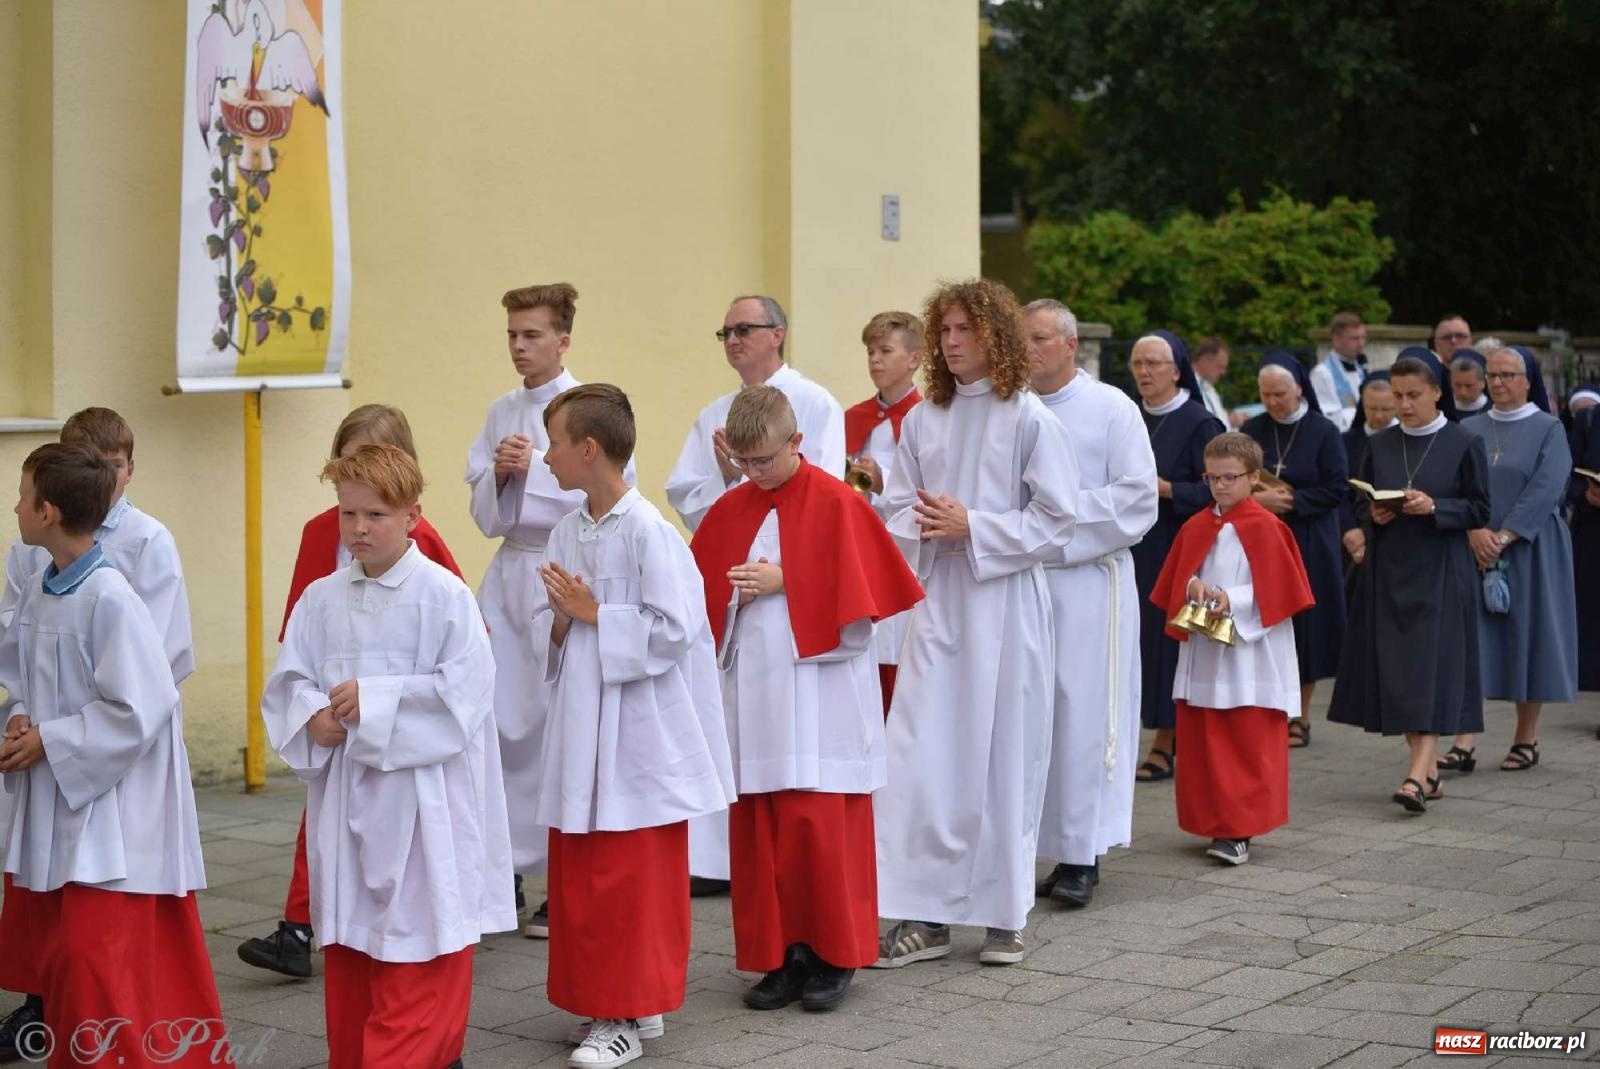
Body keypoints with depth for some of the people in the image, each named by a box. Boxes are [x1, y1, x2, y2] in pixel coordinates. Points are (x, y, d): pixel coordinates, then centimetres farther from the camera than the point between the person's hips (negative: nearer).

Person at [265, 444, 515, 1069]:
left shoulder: (444, 595, -9)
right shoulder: (321, 599, 6)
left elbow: (463, 690, -16)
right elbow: (287, 682, 8)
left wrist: (373, 701, -18)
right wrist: (313, 715, -13)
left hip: (419, 795, -5)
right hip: (342, 793, 5)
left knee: (414, 959, -2)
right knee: (346, 946, 14)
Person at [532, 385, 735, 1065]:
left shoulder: (647, 532, -14)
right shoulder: (566, 533, 9)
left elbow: (673, 629, -19)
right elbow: (548, 635, 14)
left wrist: (594, 613, -16)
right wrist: (561, 619, -8)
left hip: (637, 734, -8)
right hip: (581, 724, 8)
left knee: (633, 878, 2)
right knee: (576, 875, 11)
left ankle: (629, 1013, 12)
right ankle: (615, 1001, 24)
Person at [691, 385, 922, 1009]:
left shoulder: (837, 505, -6)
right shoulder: (730, 511, 10)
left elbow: (857, 601, -9)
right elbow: (702, 595, 13)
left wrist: (784, 582, -14)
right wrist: (738, 593, -7)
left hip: (818, 699, -5)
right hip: (751, 695, 5)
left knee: (819, 828, -3)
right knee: (756, 829, 6)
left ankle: (832, 956, 11)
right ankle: (779, 956, 15)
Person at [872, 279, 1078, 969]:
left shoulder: (1029, 419, -4)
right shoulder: (922, 421, 9)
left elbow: (1057, 521, -7)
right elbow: (900, 512, 12)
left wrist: (973, 527, -14)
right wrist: (924, 527, -11)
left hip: (1005, 602, -4)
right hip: (938, 601, 4)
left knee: (1004, 754, 3)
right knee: (921, 753, -2)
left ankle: (1005, 915, 16)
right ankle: (925, 917, 6)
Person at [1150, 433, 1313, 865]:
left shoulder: (1265, 529, -7)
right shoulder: (1196, 528, 10)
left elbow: (1276, 591, -9)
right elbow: (1177, 582, 12)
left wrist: (1232, 600, -20)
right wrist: (1194, 588, -10)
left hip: (1249, 655, -6)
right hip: (1202, 652, 6)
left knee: (1249, 746, -4)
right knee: (1201, 744, 7)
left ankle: (1240, 830, -3)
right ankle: (1214, 823, 16)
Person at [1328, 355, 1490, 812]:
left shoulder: (1465, 444, -3)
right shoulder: (1379, 445, 8)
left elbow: (1479, 510, -3)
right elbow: (1361, 504, 12)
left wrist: (1433, 507, -18)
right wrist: (1375, 514, -10)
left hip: (1440, 572, -4)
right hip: (1388, 569, 4)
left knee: (1432, 668, -11)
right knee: (1394, 669, 3)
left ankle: (1417, 776, -18)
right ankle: (1428, 772, 14)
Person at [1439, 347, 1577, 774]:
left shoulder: (1548, 429, 0)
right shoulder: (1470, 429, 9)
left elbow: (1546, 489, -11)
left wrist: (1504, 537, -18)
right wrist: (1474, 531, -16)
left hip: (1529, 551, -2)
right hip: (1474, 549, 3)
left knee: (1527, 638, 2)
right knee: (1470, 639, -5)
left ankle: (1526, 739, 13)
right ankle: (1464, 743, -7)